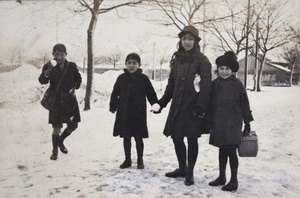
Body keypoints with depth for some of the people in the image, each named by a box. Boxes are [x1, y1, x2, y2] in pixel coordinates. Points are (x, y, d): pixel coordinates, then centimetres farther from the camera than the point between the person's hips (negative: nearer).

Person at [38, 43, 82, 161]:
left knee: (73, 125, 5)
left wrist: (75, 87, 4)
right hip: (56, 101, -2)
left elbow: (78, 79, 16)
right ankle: (55, 151, 15)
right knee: (57, 128, -3)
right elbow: (42, 81, -18)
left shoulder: (72, 66, 1)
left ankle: (60, 141, 33)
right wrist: (47, 72, -34)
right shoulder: (49, 66, -4)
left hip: (70, 100, 3)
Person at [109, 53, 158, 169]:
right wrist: (113, 106, 4)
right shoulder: (121, 78, 3)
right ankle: (127, 160, 24)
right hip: (124, 114, 2)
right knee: (126, 138, 11)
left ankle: (140, 160, 20)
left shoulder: (143, 78, -1)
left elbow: (151, 94, 3)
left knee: (138, 138, 5)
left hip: (139, 114, -2)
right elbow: (115, 93, 8)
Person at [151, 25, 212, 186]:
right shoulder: (177, 59, 12)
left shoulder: (202, 60, -6)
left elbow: (206, 85, -13)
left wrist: (200, 106, -20)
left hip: (193, 107, -5)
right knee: (176, 137, 10)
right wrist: (162, 102, 11)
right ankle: (182, 168, 30)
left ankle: (190, 172, 20)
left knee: (192, 139, 4)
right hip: (177, 107, 6)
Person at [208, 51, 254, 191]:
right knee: (222, 150, 14)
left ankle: (234, 180, 13)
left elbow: (245, 105, -1)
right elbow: (210, 103, 11)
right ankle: (221, 177, 27)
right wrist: (210, 121, 10)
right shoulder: (215, 84, 5)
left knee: (231, 151, -1)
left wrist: (247, 123, 0)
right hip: (218, 123, 4)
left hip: (233, 123, -4)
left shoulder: (237, 84, -6)